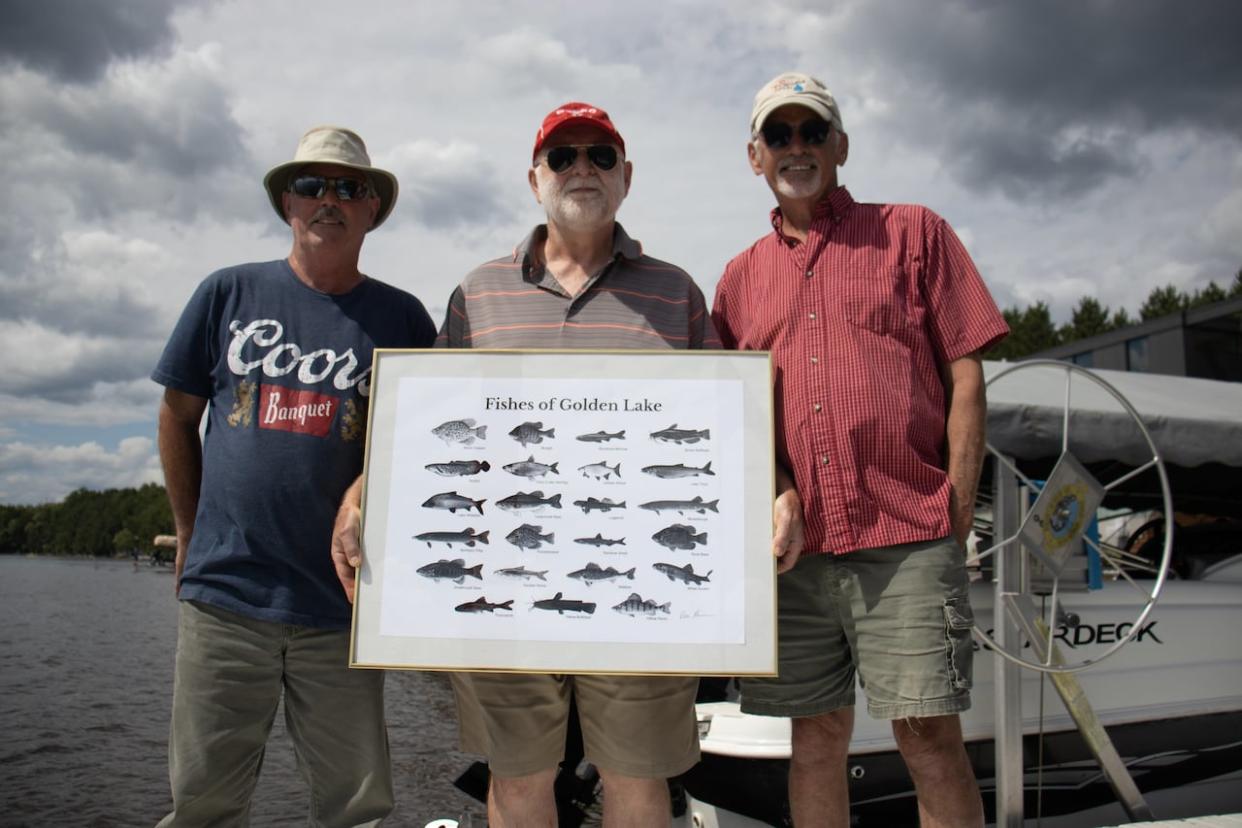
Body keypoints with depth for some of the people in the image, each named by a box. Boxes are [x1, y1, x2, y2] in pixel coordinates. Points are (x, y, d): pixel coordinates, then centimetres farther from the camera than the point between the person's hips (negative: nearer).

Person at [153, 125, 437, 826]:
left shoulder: (402, 316, 5)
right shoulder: (229, 293, 6)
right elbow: (178, 417, 14)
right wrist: (192, 537, 14)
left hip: (341, 608, 0)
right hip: (223, 595, 1)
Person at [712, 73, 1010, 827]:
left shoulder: (913, 232, 8)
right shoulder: (741, 275, 15)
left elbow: (966, 374, 2)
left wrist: (958, 505, -5)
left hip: (907, 538, -3)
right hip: (795, 546, 3)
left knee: (930, 734, 0)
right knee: (817, 733, 11)